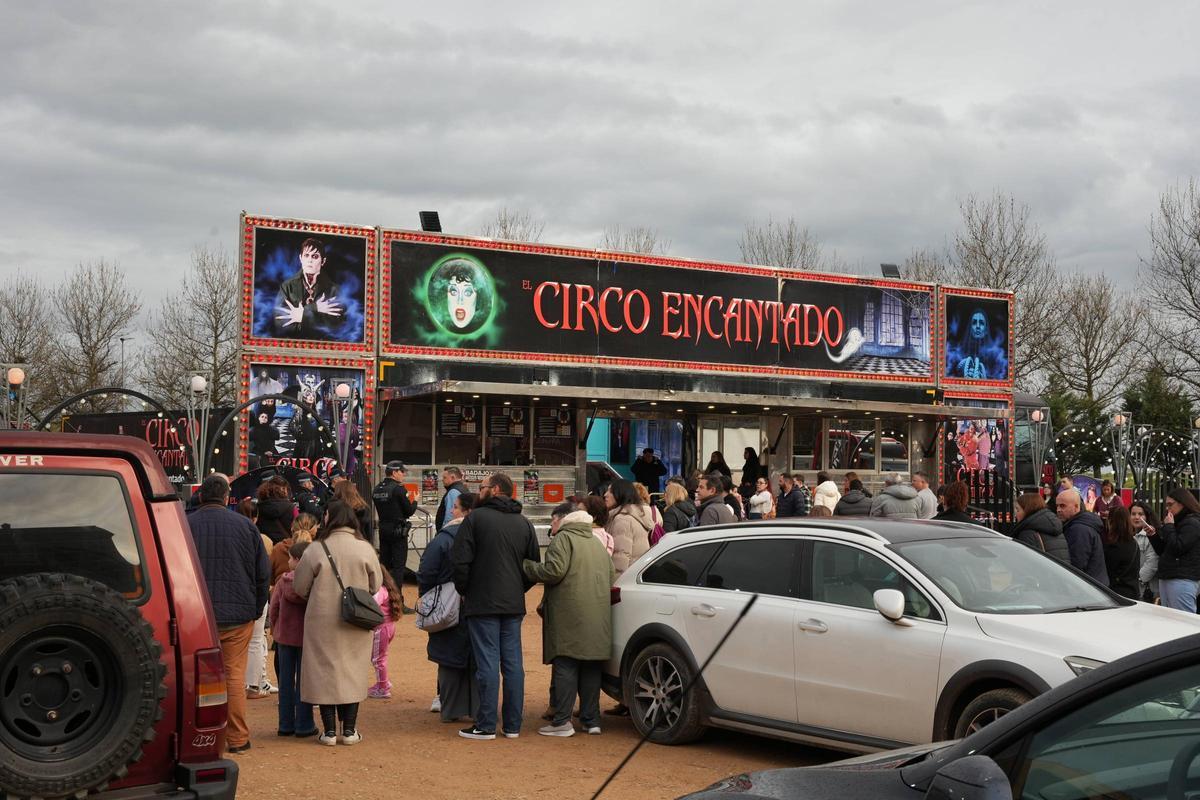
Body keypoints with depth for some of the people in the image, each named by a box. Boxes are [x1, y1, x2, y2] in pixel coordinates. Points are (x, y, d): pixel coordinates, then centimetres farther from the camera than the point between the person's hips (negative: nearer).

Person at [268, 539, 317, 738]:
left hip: (284, 637, 1)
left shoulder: (283, 580, -6)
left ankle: (286, 724, 13)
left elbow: (274, 606, -2)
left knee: (286, 681, 10)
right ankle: (304, 725, 7)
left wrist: (274, 628, 13)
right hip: (307, 637, -1)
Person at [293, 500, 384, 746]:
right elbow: (376, 585, 4)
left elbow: (300, 588, -3)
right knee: (353, 671, 12)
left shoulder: (316, 550, -11)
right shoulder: (365, 549, -5)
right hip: (357, 624, 2)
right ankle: (349, 730, 14)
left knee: (325, 671, 7)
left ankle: (329, 730, 9)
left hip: (323, 621, -2)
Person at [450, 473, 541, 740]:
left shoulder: (476, 518, -7)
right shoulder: (524, 523, 11)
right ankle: (513, 725, 12)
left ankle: (486, 725, -1)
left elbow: (461, 561, -11)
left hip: (482, 603, -5)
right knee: (513, 663, 8)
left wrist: (463, 591, 2)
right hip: (513, 605, 5)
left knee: (488, 663, -4)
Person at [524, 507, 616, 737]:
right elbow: (612, 578, 20)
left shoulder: (563, 539, -1)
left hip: (570, 615, -7)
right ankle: (591, 720, 13)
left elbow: (554, 571, -13)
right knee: (591, 669, 11)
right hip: (598, 618, 7)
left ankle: (562, 721, -7)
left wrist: (526, 566, -1)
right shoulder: (598, 545, 22)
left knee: (565, 667, -5)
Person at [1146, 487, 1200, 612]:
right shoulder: (1179, 522, 20)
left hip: (1182, 580, -10)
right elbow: (1162, 552, 23)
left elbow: (1177, 548, -19)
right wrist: (1153, 536, 8)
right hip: (1165, 578, 10)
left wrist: (1169, 527, -10)